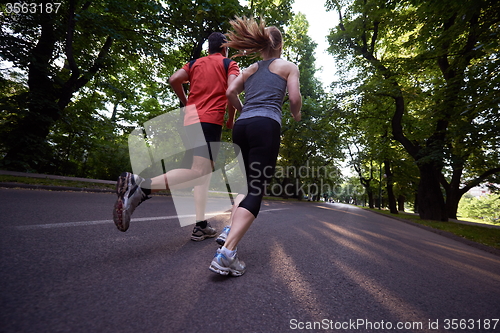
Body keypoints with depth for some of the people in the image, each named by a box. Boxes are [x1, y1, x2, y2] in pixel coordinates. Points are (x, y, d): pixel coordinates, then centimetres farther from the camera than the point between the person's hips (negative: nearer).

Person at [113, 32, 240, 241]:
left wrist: (187, 104, 19)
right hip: (210, 120, -6)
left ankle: (201, 226, 6)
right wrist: (231, 119, 4)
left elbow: (174, 79, 7)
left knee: (204, 171, 10)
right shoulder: (230, 64, 11)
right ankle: (141, 185, -37)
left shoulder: (195, 63, 23)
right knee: (198, 171, -18)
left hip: (191, 120, 7)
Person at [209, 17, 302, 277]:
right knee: (256, 190, -9)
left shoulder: (250, 69, 27)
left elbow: (230, 92, 11)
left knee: (250, 183, 19)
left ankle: (230, 230, 3)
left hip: (241, 127, 6)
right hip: (266, 126, -5)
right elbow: (294, 98, 2)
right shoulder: (288, 66, 16)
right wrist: (296, 115, 23)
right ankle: (226, 254, -18)